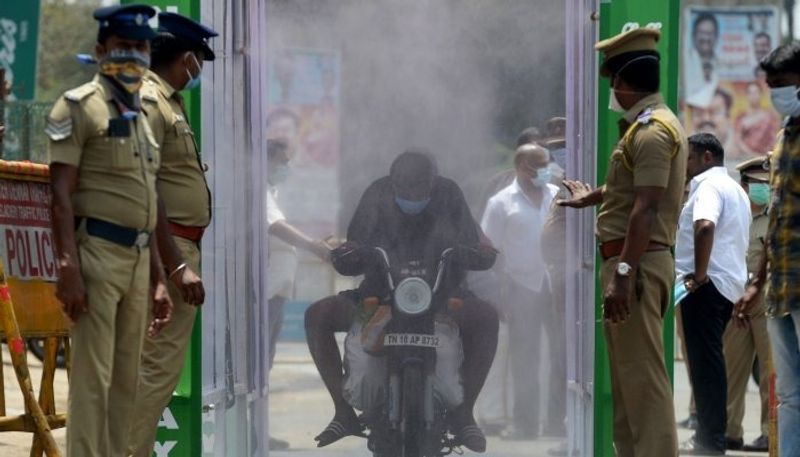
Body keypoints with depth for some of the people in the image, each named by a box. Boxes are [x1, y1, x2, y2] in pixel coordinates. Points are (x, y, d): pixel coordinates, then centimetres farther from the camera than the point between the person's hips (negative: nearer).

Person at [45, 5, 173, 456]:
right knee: (92, 377, -9)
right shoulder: (79, 107, -4)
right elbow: (61, 194, -12)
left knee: (126, 380, 9)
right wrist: (68, 266, -21)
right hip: (97, 253, -8)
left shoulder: (142, 118, 20)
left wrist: (159, 278, 19)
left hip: (138, 259, 8)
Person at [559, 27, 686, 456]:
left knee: (642, 376, -13)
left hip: (636, 262, -11)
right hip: (634, 261, 11)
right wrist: (596, 196, 48)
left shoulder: (651, 131, -15)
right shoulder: (654, 124, 18)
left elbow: (646, 210, -23)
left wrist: (623, 275, -27)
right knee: (627, 377, 15)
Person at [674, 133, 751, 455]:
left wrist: (699, 273, -23)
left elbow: (705, 226, -28)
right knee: (709, 361, 14)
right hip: (729, 284, 10)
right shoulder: (734, 188, 24)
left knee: (705, 362, -9)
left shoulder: (709, 185, -9)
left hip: (707, 285, -10)